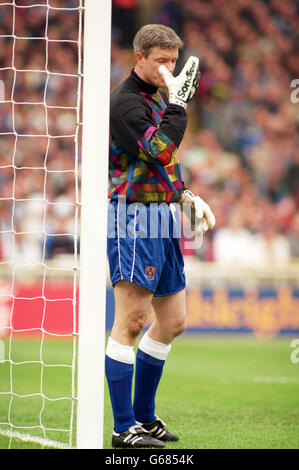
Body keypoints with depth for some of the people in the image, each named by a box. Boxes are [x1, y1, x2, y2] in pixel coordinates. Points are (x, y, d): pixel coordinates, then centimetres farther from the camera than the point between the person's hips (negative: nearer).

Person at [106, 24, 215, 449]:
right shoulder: (126, 101, -10)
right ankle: (124, 429, -12)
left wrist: (187, 197, 18)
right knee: (131, 320, -12)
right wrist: (179, 102, -16)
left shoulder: (158, 98, 19)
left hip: (162, 220, 10)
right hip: (133, 218, -10)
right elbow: (159, 150, -24)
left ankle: (144, 417, 23)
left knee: (173, 321, 13)